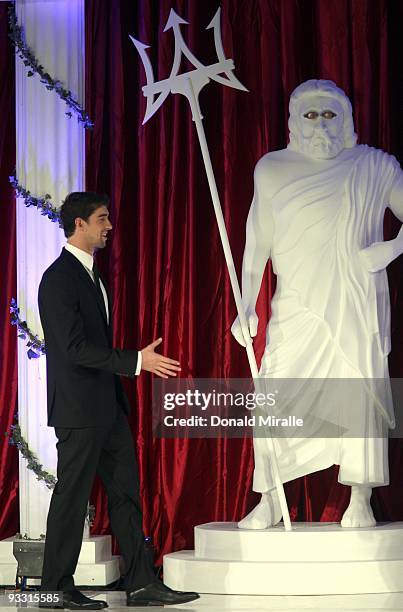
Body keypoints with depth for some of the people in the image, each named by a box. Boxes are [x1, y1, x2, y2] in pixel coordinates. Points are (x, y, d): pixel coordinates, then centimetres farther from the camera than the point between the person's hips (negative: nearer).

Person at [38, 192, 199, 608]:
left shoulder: (90, 274, 15)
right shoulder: (59, 278, -15)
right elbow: (75, 348, -22)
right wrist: (136, 361, -23)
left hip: (108, 407, 9)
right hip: (79, 410, -9)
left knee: (125, 493, 9)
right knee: (72, 498, -1)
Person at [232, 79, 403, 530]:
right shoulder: (272, 169, 10)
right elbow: (258, 241, 12)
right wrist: (247, 305, 8)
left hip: (358, 304, 0)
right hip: (298, 304, 1)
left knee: (362, 392, -7)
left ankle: (360, 503, -3)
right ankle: (268, 501, -1)